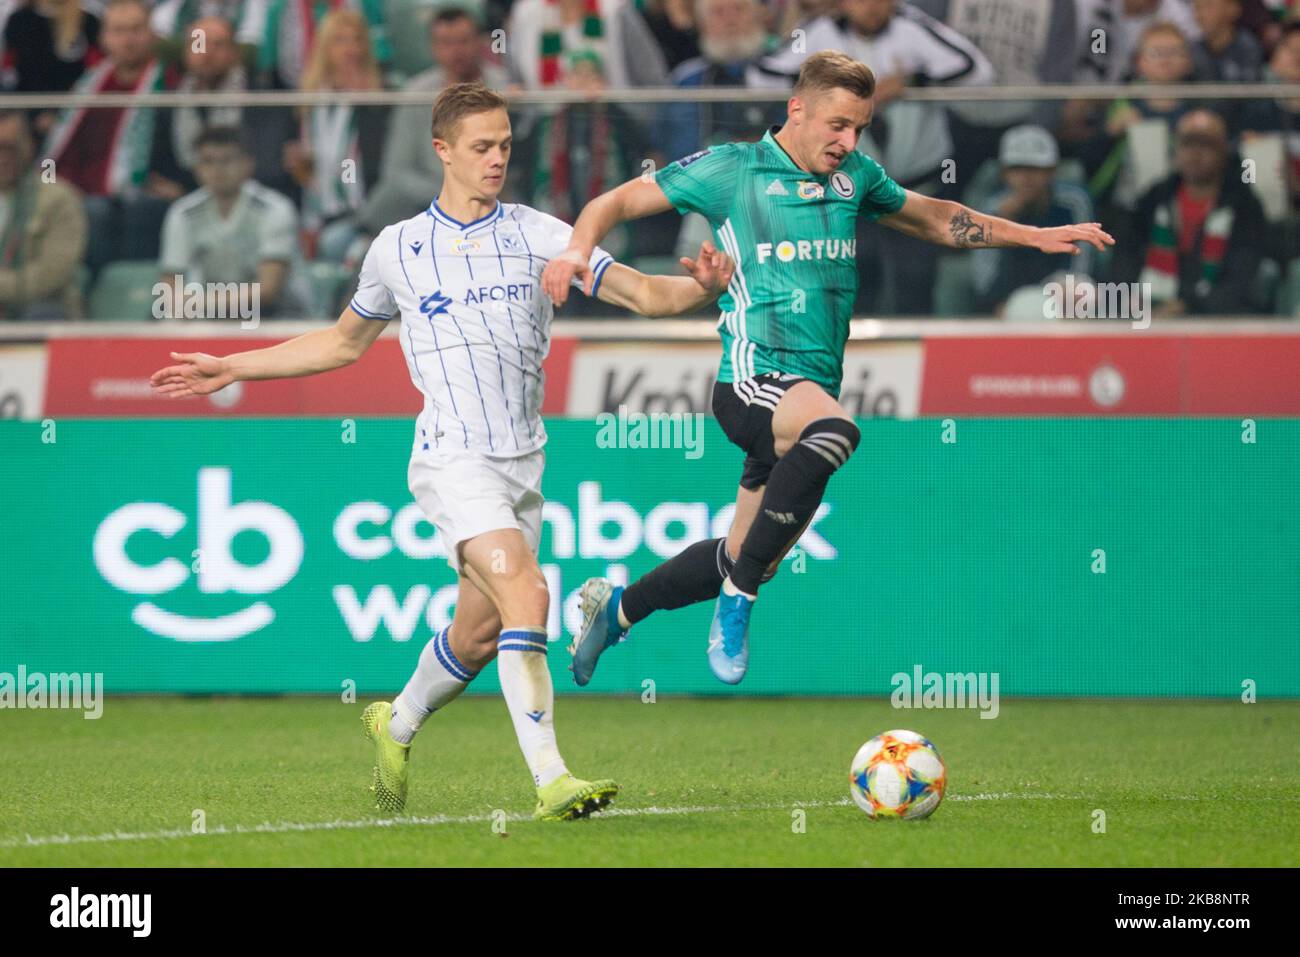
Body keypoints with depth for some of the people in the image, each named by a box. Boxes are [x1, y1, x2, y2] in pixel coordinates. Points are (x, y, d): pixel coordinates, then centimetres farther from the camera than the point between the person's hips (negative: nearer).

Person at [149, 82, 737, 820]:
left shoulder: (536, 234, 5)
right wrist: (232, 369, 19)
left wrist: (702, 287, -24)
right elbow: (344, 343, 21)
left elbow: (642, 292, -2)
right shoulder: (398, 248, 6)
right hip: (454, 456, -3)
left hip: (523, 459, 3)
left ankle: (398, 724, 41)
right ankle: (551, 781, -26)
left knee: (481, 632, 11)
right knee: (527, 597, -23)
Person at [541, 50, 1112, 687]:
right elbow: (618, 202, 2)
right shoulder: (731, 169, -2)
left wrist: (1034, 236, 23)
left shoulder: (854, 176, 14)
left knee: (744, 559, 12)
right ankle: (739, 599, -27)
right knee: (834, 430, -39)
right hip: (755, 378, -7)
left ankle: (615, 607, 38)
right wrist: (578, 250, -19)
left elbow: (935, 219, 30)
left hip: (813, 389, 7)